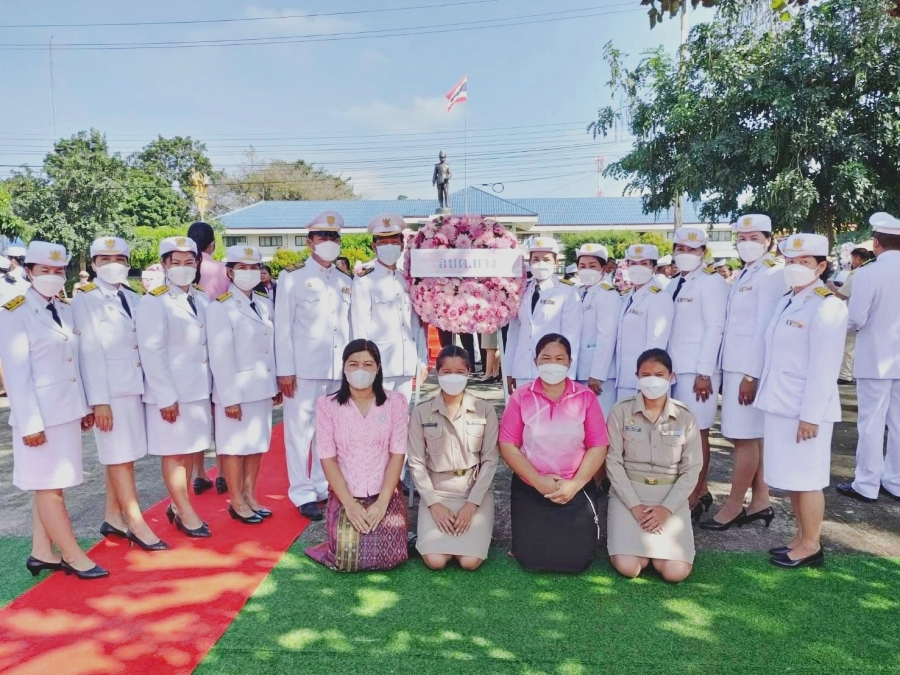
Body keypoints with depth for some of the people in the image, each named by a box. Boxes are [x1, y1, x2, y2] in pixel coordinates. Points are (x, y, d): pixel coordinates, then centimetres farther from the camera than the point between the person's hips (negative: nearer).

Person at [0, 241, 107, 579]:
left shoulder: (65, 311, 10)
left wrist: (85, 406, 11)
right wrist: (30, 423, -17)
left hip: (67, 410, 7)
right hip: (40, 412, -7)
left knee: (50, 485, 13)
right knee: (48, 486, 3)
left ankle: (42, 553, 23)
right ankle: (73, 556, 10)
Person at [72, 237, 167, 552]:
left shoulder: (134, 299, 11)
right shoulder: (86, 300, -6)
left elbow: (144, 344, 11)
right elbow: (89, 352, -12)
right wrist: (99, 400, -15)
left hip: (136, 385, 6)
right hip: (111, 388, -6)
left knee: (122, 456, 12)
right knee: (120, 457, 0)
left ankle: (114, 518, 22)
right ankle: (136, 524, 7)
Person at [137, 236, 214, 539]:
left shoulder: (202, 298, 9)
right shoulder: (154, 301, -10)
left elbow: (210, 345, 9)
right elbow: (152, 352, -14)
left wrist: (213, 386, 5)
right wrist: (166, 396, -16)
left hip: (199, 388, 6)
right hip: (171, 391, -6)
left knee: (190, 450, 13)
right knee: (174, 452, 3)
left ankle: (178, 507, 27)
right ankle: (186, 513, 14)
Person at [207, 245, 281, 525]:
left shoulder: (265, 304, 8)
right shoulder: (220, 307, -11)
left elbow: (273, 346, 10)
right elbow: (220, 356, -15)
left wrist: (276, 384, 9)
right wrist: (230, 397, -17)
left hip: (262, 388, 6)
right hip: (236, 390, -6)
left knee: (257, 444, 14)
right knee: (235, 446, 6)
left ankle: (250, 496, 29)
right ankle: (237, 502, 21)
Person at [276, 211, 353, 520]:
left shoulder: (346, 282, 13)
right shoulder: (292, 276, -1)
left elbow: (348, 327, 14)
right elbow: (283, 326, -4)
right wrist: (285, 370, -8)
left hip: (338, 369, 5)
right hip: (304, 368, -4)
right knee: (301, 430, 2)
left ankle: (324, 487, 24)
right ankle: (303, 493, 12)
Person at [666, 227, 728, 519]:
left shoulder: (712, 282, -5)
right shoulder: (673, 285, 15)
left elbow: (714, 328, -12)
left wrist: (704, 373, -16)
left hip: (698, 371, -7)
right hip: (676, 369, 7)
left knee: (697, 432, -1)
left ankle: (694, 498, 9)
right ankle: (701, 490, 24)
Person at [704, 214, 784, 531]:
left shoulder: (772, 275, -11)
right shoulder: (743, 275, 14)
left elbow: (764, 329, -16)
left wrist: (751, 375, -18)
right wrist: (725, 370, 12)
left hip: (752, 368, -9)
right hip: (735, 367, 9)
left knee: (746, 437, -1)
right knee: (751, 436, 13)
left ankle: (733, 506, 7)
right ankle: (760, 500, 23)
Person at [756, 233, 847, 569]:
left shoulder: (826, 306, -13)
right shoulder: (786, 301, 12)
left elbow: (824, 368, -17)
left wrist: (810, 415, -19)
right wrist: (770, 395, 12)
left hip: (805, 408, -8)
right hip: (781, 404, 8)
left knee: (806, 478, 3)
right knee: (790, 476, 16)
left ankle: (811, 546, 17)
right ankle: (801, 537, 30)